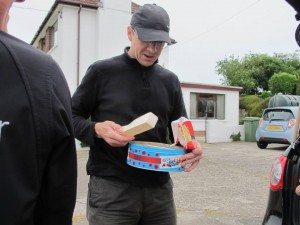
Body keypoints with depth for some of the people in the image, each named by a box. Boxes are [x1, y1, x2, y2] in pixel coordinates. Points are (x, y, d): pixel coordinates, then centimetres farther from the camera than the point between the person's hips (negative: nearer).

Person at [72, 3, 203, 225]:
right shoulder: (102, 71, -2)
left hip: (159, 187, 4)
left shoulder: (170, 80, 10)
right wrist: (97, 129, -19)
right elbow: (71, 118, 1)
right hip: (110, 188, -4)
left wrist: (192, 146, -10)